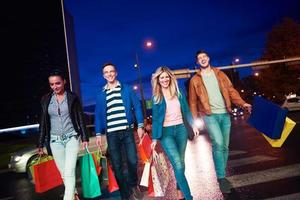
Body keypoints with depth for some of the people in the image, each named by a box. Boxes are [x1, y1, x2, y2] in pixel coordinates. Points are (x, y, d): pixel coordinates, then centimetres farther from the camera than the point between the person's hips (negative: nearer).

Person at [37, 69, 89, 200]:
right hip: (55, 140, 3)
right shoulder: (46, 99, 5)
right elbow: (43, 123, 9)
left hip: (72, 137, -3)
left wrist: (85, 138, -4)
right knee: (63, 173, 8)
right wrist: (40, 144, 8)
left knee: (69, 172, -12)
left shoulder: (72, 97, -1)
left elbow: (81, 118, 0)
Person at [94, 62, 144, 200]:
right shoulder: (101, 94, 9)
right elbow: (98, 115, 9)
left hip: (127, 130, -1)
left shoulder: (127, 89, 6)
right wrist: (98, 134, 2)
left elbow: (136, 106, 4)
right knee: (117, 165, 4)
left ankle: (133, 185, 31)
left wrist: (140, 125, -3)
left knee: (132, 160, -1)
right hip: (111, 133, 1)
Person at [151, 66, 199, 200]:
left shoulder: (178, 92, 6)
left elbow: (186, 111, 12)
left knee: (180, 163, 9)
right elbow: (155, 118, 2)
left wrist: (193, 125, 6)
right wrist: (154, 138, 1)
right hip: (166, 132, -3)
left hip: (181, 129, 3)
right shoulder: (156, 96, 0)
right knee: (178, 165, -13)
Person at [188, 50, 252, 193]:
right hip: (209, 115, -3)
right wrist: (195, 119, -3)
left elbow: (230, 90, 7)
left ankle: (221, 175, 25)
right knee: (218, 143, -19)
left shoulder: (220, 74, 12)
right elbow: (193, 101, 3)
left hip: (225, 114, 4)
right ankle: (221, 177, -3)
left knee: (225, 146, 9)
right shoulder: (195, 80, 4)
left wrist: (242, 103, -9)